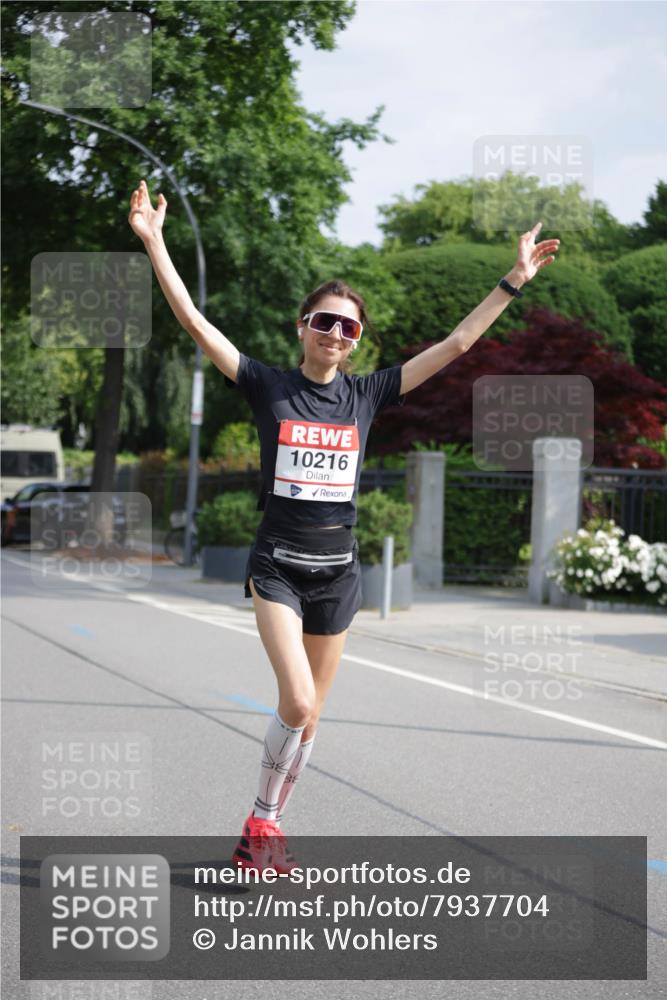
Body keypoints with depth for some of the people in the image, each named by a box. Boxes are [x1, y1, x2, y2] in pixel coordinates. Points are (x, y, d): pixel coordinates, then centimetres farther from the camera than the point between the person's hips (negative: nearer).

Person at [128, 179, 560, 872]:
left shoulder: (367, 394, 4)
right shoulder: (269, 386, -3)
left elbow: (456, 345, 6)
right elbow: (194, 322, -9)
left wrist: (514, 281, 5)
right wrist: (153, 241, -16)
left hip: (338, 568, 4)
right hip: (277, 565, -4)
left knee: (309, 716, 9)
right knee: (297, 703, -19)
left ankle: (265, 838, 22)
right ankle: (262, 821, 0)